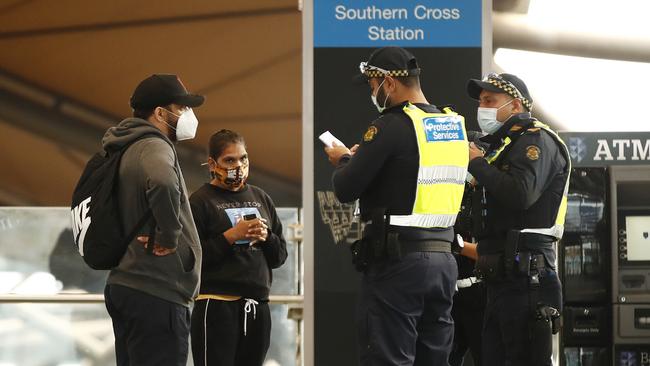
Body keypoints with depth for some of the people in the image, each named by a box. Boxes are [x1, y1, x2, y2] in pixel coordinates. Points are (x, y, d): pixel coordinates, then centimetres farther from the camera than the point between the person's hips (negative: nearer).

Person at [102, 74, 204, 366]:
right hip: (156, 293, -10)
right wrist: (168, 235, -23)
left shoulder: (130, 150, 17)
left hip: (125, 286, 10)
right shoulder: (153, 147, -13)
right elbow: (162, 182, -37)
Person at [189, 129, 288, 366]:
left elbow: (280, 255, 17)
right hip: (217, 305, -6)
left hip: (258, 307, 6)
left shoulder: (260, 198, 16)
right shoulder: (200, 201, -2)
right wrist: (231, 236, -17)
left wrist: (266, 237, -4)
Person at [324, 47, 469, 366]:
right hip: (443, 259, 8)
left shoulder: (392, 126, -12)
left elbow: (346, 190, -11)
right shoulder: (455, 125, 11)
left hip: (397, 262, -8)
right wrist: (362, 157, 22)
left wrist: (343, 160, 10)